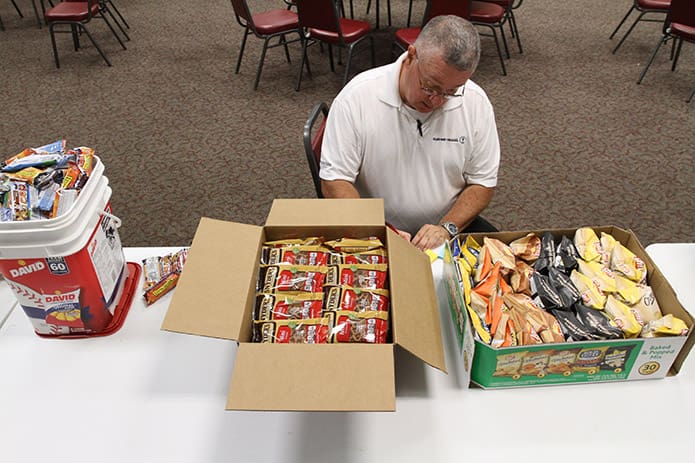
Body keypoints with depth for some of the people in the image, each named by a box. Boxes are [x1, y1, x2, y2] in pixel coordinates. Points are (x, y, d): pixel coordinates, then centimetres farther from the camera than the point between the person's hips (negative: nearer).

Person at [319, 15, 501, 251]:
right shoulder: (356, 97, -16)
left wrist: (447, 227, -18)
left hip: (452, 226, 4)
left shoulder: (476, 102, -9)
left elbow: (482, 184, -1)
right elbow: (334, 180, -14)